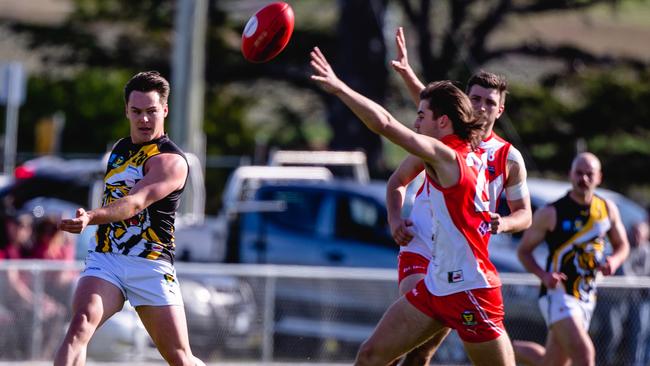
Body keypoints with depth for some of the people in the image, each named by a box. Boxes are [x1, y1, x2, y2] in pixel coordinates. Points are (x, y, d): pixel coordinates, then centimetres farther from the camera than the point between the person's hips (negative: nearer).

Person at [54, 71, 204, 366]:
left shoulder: (171, 161, -10)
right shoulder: (119, 149, 15)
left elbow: (135, 203, -28)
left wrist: (91, 217, -43)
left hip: (151, 266, -5)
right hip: (104, 260, 5)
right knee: (80, 325, -23)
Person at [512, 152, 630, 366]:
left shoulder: (608, 210, 5)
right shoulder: (551, 213, -8)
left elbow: (622, 246, 18)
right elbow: (524, 251, 0)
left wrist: (614, 261, -6)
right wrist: (543, 275, -18)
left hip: (586, 298, 6)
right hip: (558, 294, -6)